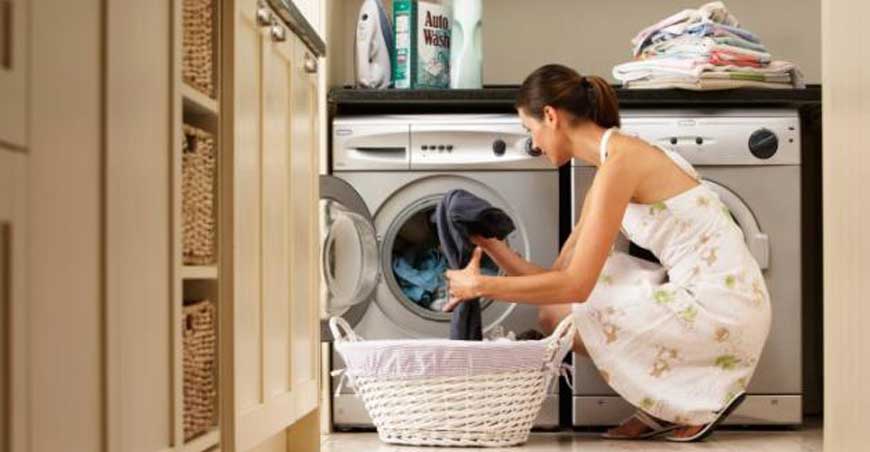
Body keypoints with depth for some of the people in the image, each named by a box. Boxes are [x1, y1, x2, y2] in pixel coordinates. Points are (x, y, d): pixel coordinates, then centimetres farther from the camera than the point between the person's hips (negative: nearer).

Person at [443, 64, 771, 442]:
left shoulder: (619, 163, -17)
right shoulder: (610, 169, 13)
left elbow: (575, 285, -20)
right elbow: (560, 273, 13)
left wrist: (482, 286, -12)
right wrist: (495, 249, 0)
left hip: (723, 312, -9)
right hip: (708, 298, 9)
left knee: (557, 314, -8)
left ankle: (697, 401, 2)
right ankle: (661, 409, 13)